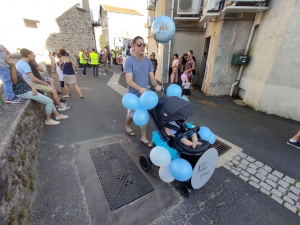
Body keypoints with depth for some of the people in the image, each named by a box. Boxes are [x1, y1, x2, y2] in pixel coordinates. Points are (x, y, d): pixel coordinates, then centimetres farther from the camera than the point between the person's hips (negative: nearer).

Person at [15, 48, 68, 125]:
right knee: (49, 101, -8)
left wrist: (32, 87, -4)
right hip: (24, 91, -10)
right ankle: (48, 120, 6)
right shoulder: (24, 64, -17)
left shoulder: (20, 63, 15)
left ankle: (57, 115, 24)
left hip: (25, 89, 10)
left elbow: (23, 77, 7)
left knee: (48, 100, 15)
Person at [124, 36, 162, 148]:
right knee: (131, 114, 16)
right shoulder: (129, 60, -16)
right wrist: (140, 88, -39)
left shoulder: (148, 61, 0)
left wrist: (156, 85, -23)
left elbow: (152, 76, -2)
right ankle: (127, 126, 49)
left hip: (145, 93, 4)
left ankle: (143, 138, 24)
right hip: (134, 94, -4)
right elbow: (129, 80, -23)